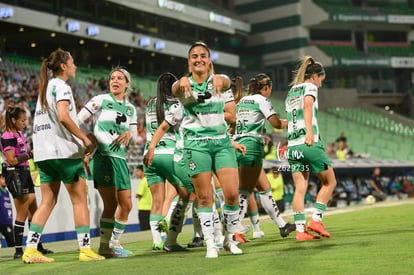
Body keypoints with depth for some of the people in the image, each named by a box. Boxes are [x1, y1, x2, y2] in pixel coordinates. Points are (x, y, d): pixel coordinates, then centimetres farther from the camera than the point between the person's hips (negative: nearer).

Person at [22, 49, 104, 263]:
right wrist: (85, 139, -16)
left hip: (43, 152, 8)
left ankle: (30, 250, 1)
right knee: (79, 200, 0)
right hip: (64, 151, -8)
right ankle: (85, 249, 1)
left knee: (47, 202, 8)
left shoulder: (44, 87, 19)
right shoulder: (61, 86, -7)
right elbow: (63, 116, -21)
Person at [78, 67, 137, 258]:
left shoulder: (131, 109, 17)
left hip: (120, 158, 6)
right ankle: (104, 246, -2)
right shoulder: (100, 100, 1)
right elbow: (78, 120, -2)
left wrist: (128, 134, -7)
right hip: (102, 156, -6)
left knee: (126, 204, 6)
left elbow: (134, 136, 15)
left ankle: (114, 242, 17)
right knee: (111, 204, -10)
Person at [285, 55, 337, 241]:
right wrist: (310, 132, -32)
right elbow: (307, 106, -20)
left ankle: (300, 230, -3)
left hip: (292, 145, 7)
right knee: (329, 182, 7)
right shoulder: (310, 87, 0)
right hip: (310, 144, -7)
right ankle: (316, 219, -1)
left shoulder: (291, 92, 22)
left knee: (300, 188, 3)